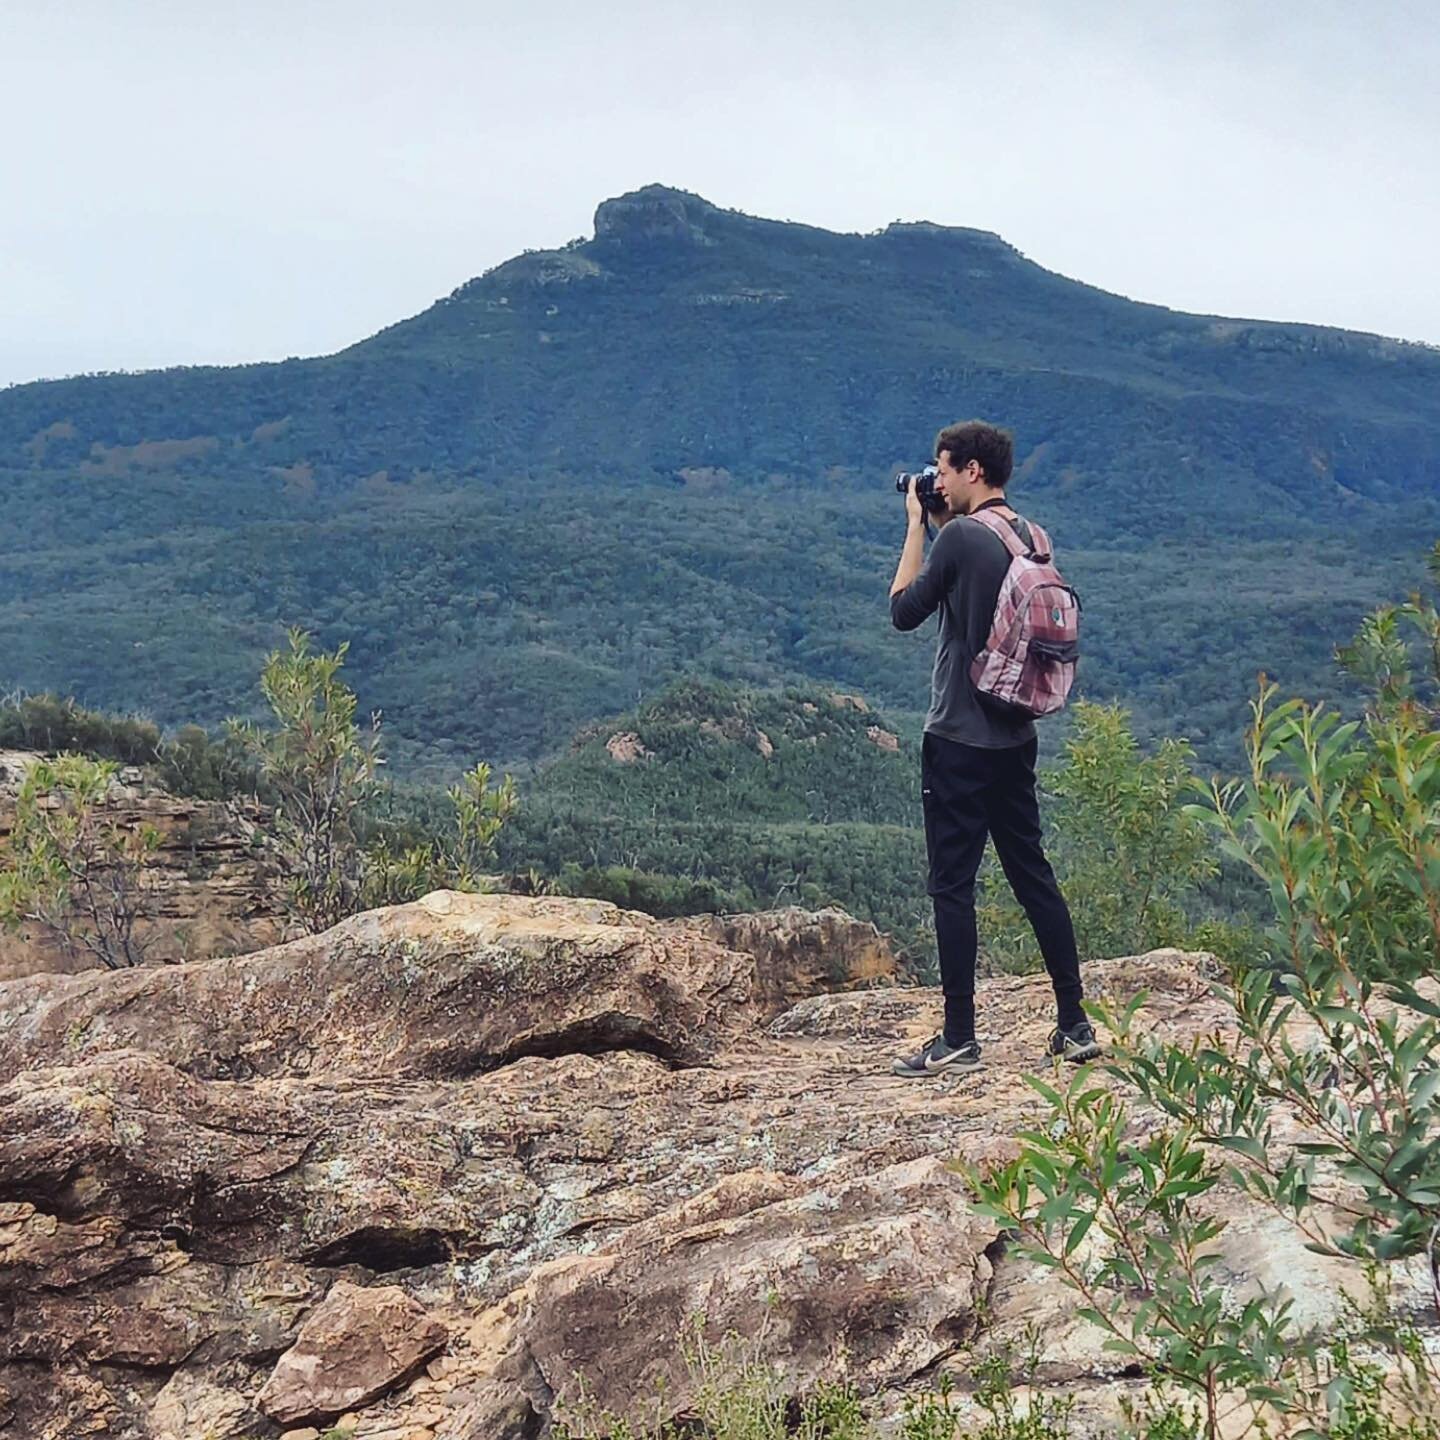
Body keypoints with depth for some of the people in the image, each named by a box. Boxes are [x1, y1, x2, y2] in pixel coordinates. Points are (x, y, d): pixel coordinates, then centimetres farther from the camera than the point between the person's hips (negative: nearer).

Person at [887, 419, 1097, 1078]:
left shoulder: (960, 538, -15)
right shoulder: (1031, 538, 9)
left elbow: (904, 611, -5)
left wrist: (917, 526, 2)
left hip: (958, 740, -8)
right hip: (1016, 738, 8)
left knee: (952, 887, -1)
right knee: (1033, 876, 13)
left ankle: (958, 1041, 5)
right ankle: (1074, 1024, 17)